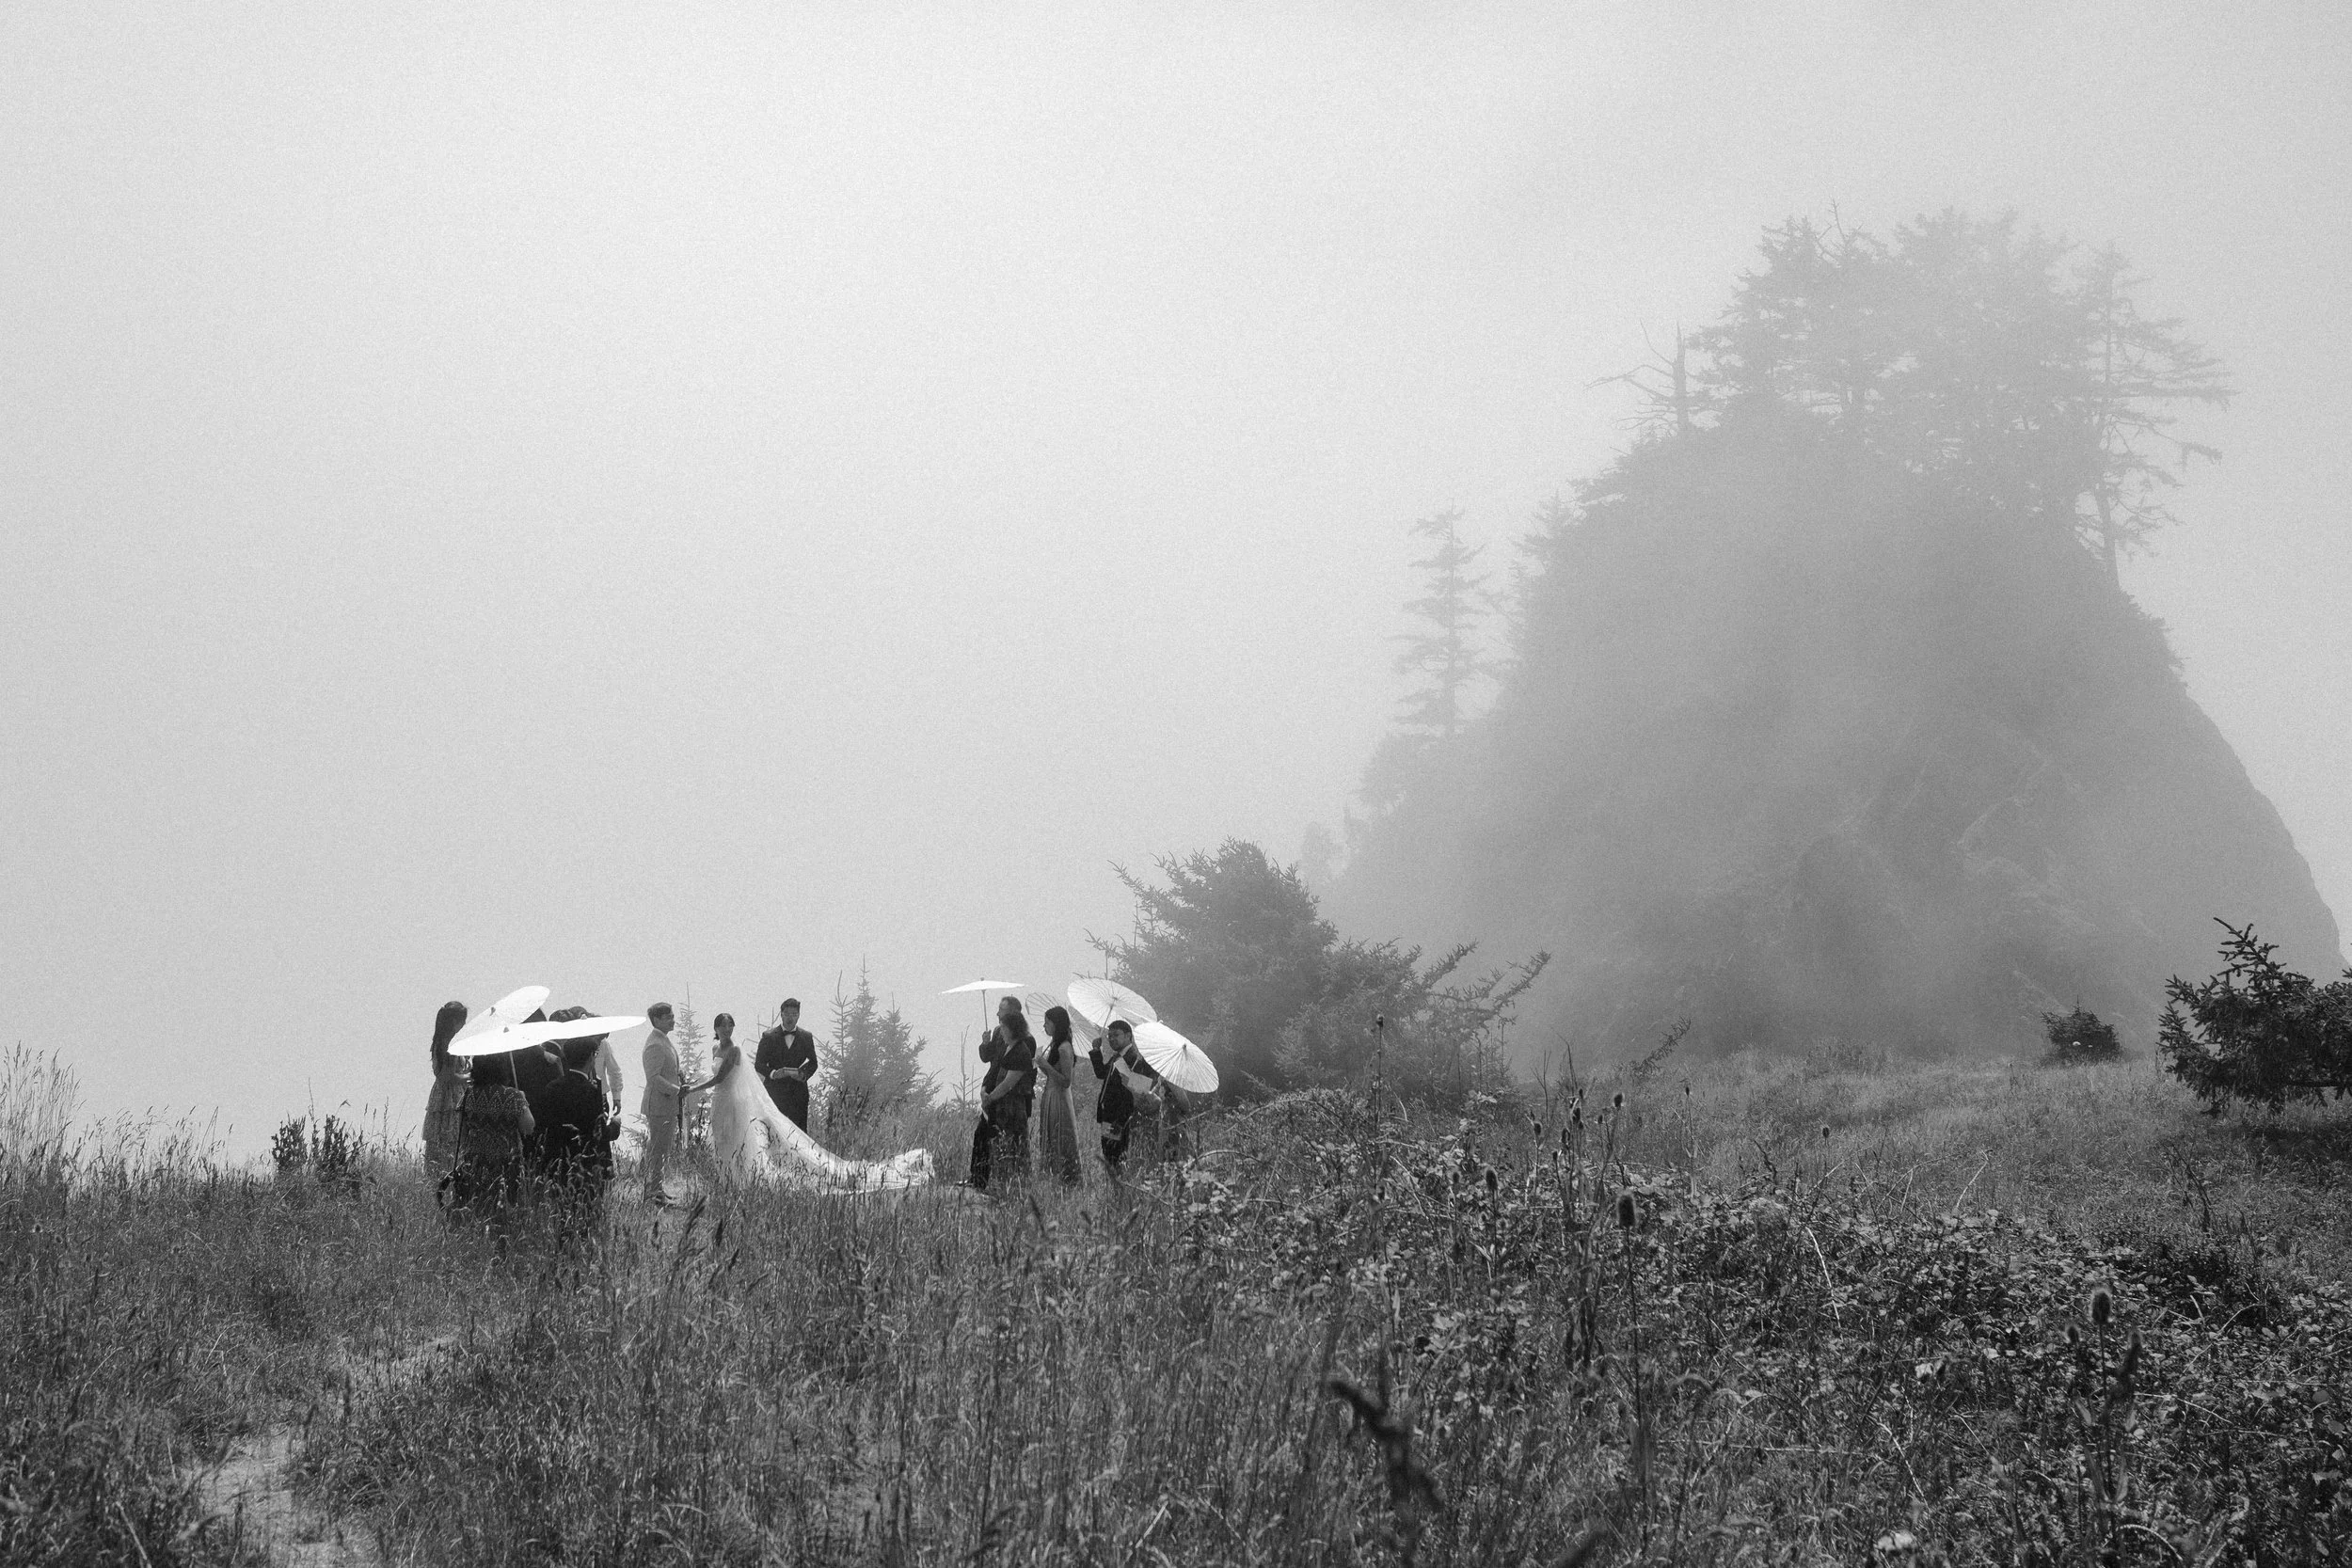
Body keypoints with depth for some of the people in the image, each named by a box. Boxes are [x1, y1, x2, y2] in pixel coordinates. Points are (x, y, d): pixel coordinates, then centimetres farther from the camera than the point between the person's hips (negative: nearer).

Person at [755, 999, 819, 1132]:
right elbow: (759, 1064, 2)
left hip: (798, 1090, 2)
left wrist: (804, 1075, -7)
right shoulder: (769, 1037, 2)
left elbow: (813, 1062, 14)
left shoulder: (806, 1037, 8)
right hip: (775, 1090, -2)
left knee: (800, 1130, -3)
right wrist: (772, 1073, -17)